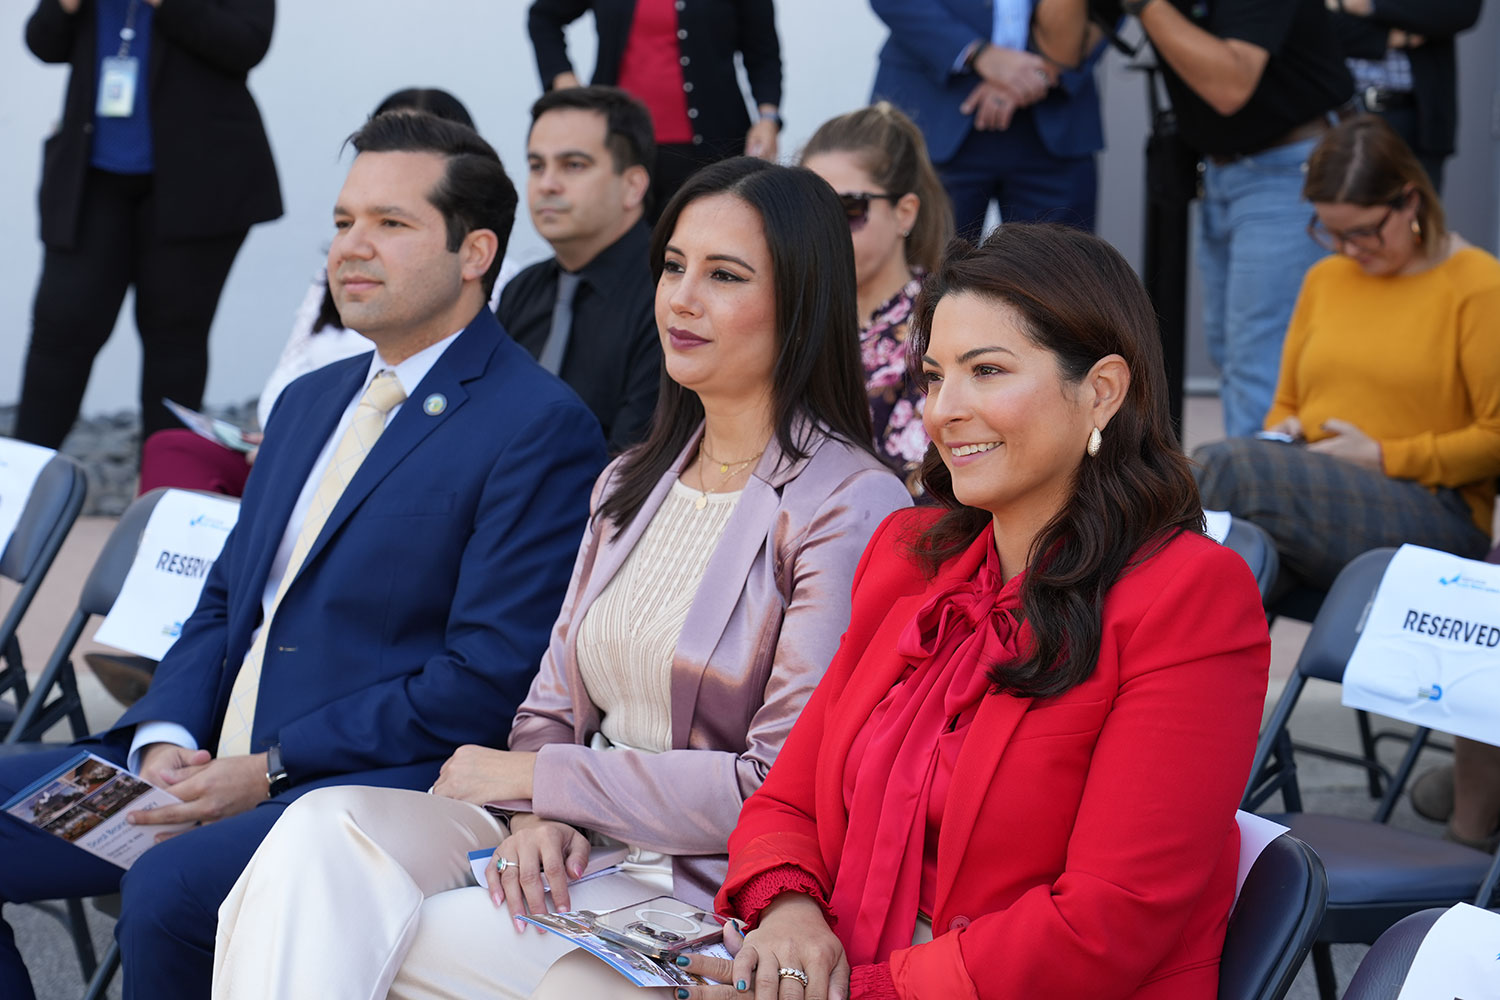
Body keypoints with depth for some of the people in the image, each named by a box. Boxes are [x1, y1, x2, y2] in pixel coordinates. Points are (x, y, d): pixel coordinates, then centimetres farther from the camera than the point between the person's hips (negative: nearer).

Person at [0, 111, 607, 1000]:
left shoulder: (541, 428, -8)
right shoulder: (310, 402, 21)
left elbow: (491, 679, -15)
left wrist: (269, 769, -16)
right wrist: (167, 739, -1)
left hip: (374, 787, -8)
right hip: (210, 762, 8)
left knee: (167, 890, -34)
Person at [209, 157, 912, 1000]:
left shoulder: (854, 509, -10)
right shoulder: (631, 484, 17)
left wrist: (539, 777, -9)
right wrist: (536, 816, -8)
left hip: (707, 892, -7)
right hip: (577, 846, 7)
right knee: (326, 829, -20)